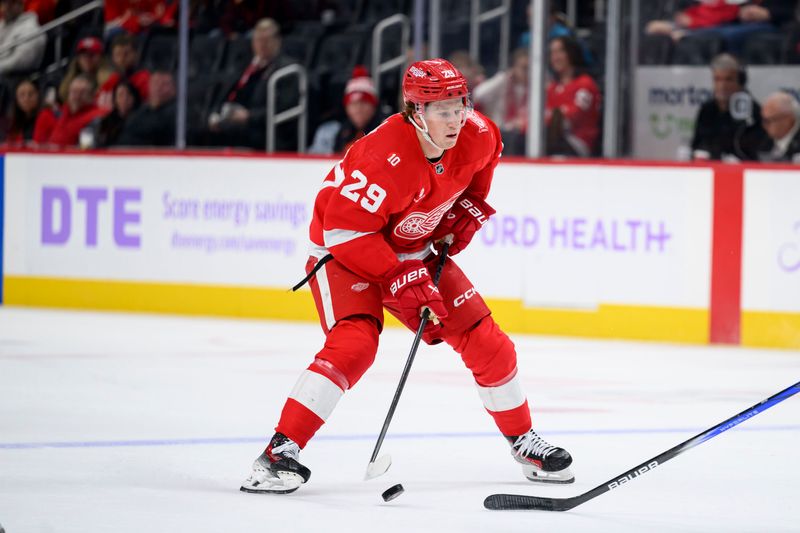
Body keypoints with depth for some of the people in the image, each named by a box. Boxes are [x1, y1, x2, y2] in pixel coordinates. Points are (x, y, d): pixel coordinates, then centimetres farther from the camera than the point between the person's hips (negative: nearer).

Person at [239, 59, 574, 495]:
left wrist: (470, 206, 5)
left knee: (484, 340, 4)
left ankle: (523, 441, 23)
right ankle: (279, 452, -28)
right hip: (344, 250, -7)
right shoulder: (386, 158, -35)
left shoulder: (476, 136, -14)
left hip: (413, 248, 7)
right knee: (354, 342, -29)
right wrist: (398, 280, -31)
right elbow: (346, 229, -32)